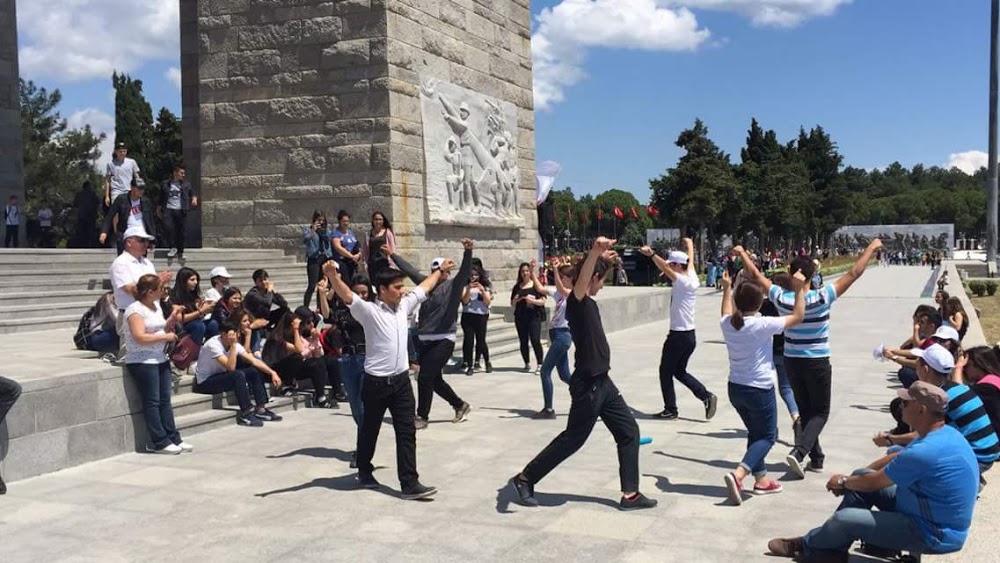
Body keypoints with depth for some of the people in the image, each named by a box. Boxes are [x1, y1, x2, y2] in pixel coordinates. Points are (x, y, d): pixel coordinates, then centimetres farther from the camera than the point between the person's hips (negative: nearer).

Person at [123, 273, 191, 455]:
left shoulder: (156, 306, 13)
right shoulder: (135, 309, -14)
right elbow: (140, 337, -24)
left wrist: (172, 319, 7)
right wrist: (165, 336, -17)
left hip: (161, 358, 8)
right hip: (142, 362, -8)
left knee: (165, 400, 8)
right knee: (152, 402, -3)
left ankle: (174, 438, 12)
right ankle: (159, 442, 2)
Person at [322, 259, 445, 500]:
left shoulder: (404, 306, 9)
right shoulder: (369, 310, -11)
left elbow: (423, 288, 24)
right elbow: (347, 296, -28)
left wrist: (440, 270, 36)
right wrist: (332, 276, -47)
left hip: (401, 380, 5)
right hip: (376, 383, -5)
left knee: (407, 432, 0)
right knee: (369, 430, 14)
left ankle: (410, 484, 1)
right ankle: (364, 471, 36)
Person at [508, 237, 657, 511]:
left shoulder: (588, 302, 11)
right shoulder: (577, 301, -16)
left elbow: (589, 278, 35)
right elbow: (582, 278, -40)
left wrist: (605, 259, 37)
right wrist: (595, 252, -57)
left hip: (602, 382, 10)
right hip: (587, 385, -9)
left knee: (629, 432, 8)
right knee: (572, 439, 2)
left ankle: (630, 494, 14)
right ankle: (523, 479, 15)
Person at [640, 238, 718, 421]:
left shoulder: (684, 282, -16)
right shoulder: (692, 277, 6)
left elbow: (665, 269, -34)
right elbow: (690, 259, 25)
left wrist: (652, 254, -45)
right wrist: (689, 244, 43)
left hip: (678, 335, -9)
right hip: (690, 335, 9)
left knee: (666, 371, 4)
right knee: (680, 372, 19)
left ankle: (670, 410, 9)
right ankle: (707, 396, 8)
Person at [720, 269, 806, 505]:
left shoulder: (727, 324, -3)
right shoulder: (762, 326, -20)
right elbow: (798, 317, -9)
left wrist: (727, 289, 35)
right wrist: (799, 290, -3)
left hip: (735, 388, 6)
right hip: (759, 390, -6)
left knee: (755, 433, 22)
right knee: (767, 436, 6)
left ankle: (761, 479, 28)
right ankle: (738, 474, -15)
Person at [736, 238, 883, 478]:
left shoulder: (781, 298, -10)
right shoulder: (822, 298, -18)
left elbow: (756, 275, 1)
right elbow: (854, 273, -12)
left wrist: (742, 253, 16)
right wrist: (871, 248, 0)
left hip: (792, 361, 4)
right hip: (817, 363, -3)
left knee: (805, 411, 18)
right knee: (820, 412, 7)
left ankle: (816, 458, 24)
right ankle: (799, 451, -13)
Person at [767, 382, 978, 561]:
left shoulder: (925, 452, -30)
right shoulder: (943, 433, 3)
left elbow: (873, 483, -17)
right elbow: (894, 459, 17)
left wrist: (844, 482, 3)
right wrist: (851, 480, 14)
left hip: (934, 534, -10)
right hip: (928, 513, 10)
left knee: (844, 519, -13)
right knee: (861, 476, 8)